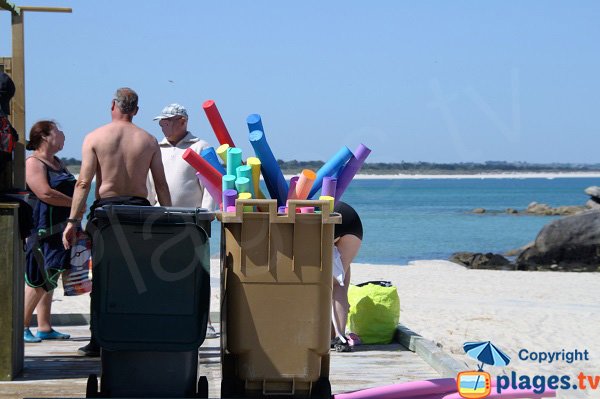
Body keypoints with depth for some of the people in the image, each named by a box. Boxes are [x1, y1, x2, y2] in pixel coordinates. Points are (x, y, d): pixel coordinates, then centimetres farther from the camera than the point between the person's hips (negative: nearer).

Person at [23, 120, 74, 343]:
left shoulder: (57, 163, 19)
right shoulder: (33, 163, -9)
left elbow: (70, 190, 28)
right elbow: (45, 193, -21)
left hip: (61, 231, 9)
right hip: (44, 232, -9)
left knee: (49, 281, 10)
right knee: (38, 281, -10)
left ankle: (44, 328, 13)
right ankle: (22, 327, -5)